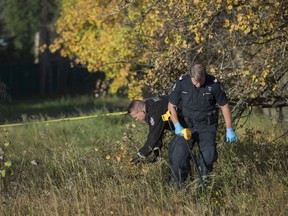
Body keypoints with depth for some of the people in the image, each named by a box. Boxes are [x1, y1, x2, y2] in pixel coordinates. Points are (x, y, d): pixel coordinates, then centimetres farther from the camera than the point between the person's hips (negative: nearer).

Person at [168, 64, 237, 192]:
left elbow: (224, 106, -1)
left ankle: (203, 186, 1)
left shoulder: (214, 84, -12)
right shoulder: (181, 83, -11)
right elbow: (171, 106, -1)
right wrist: (177, 125, -14)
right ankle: (177, 186, 5)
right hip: (186, 125, 0)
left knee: (208, 155, -17)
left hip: (207, 126, 0)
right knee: (178, 155, -13)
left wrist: (229, 129, -2)